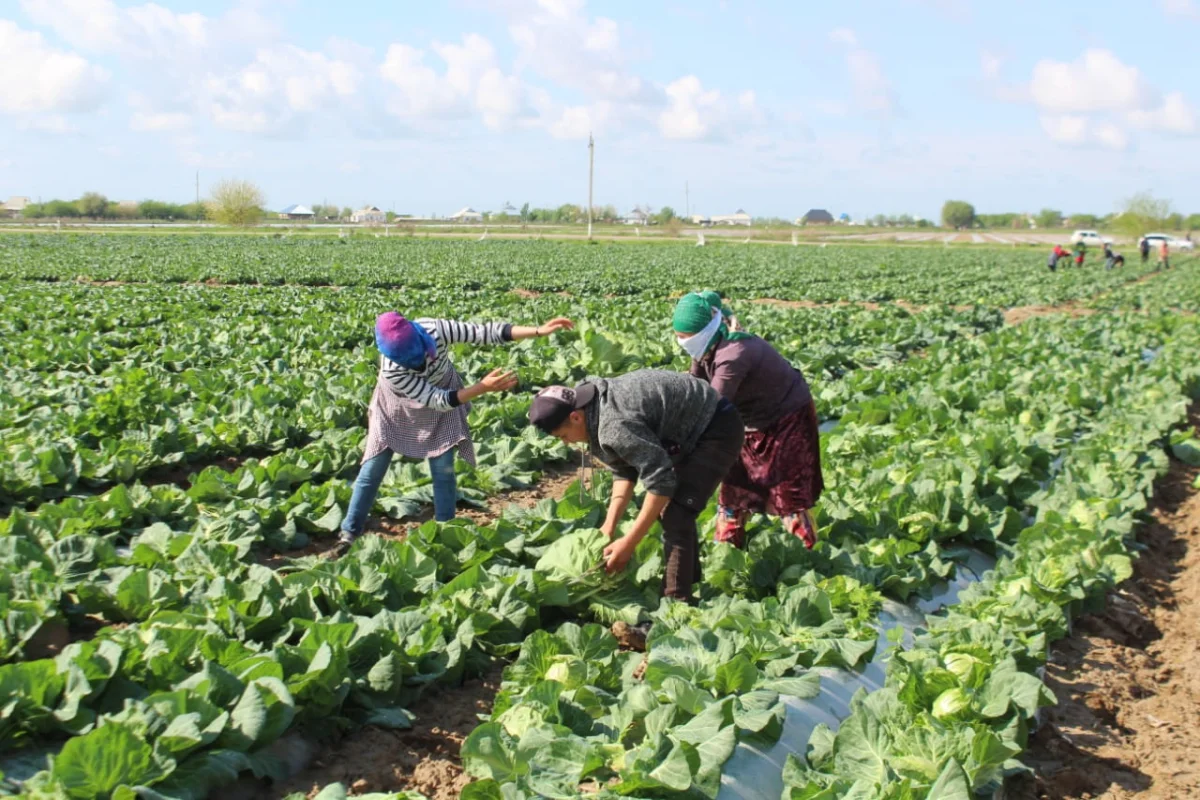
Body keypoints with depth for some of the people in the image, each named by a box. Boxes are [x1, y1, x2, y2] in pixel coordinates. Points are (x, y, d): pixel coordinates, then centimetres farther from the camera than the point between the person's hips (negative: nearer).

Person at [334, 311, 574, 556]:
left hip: (442, 393, 2)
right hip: (397, 406, -2)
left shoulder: (436, 329, -37)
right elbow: (437, 401, -39)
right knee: (373, 469, 1)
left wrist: (539, 331, -43)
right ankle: (348, 535, 16)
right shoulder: (392, 371, -40)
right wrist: (484, 388, -50)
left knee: (443, 468, -3)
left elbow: (487, 332, -35)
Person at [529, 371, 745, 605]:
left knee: (675, 514, -17)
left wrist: (628, 542, -24)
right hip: (698, 426, 11)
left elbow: (661, 479, -29)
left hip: (718, 428, -11)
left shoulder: (614, 425, -32)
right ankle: (688, 579, 34)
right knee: (665, 503, 20)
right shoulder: (596, 407, -1)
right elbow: (623, 469, 5)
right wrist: (609, 526, -3)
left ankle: (676, 602, -11)